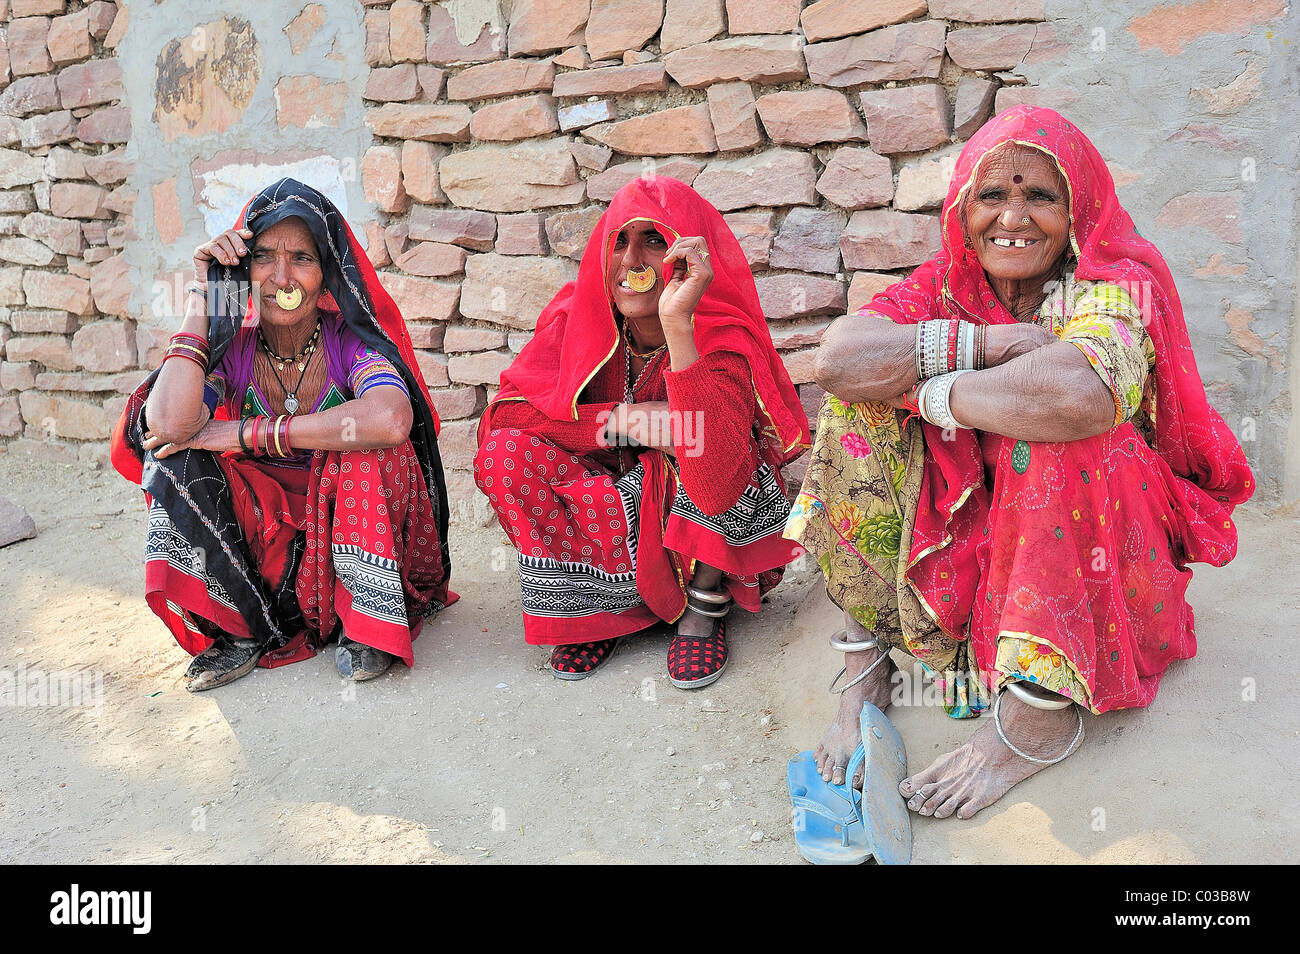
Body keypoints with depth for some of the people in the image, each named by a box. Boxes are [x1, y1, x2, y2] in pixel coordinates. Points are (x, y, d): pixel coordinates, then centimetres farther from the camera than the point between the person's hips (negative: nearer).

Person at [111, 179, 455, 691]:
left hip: (354, 527, -3)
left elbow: (392, 419, -40)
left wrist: (248, 434, -31)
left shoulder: (352, 342, -15)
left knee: (365, 440, -30)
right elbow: (169, 423, -29)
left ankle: (369, 622, -16)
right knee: (172, 451, -15)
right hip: (262, 542, 3)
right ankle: (238, 626, -11)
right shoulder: (230, 346, -7)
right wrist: (203, 297, -20)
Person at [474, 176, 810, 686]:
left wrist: (678, 325, -47)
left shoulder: (724, 341, -26)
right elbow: (501, 412, -18)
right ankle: (607, 606, -5)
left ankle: (704, 606, -9)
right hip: (604, 505, 3)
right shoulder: (579, 315, -12)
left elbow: (716, 487, -42)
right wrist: (624, 421, -29)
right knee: (504, 453, -20)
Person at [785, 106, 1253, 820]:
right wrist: (987, 342, -27)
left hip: (1095, 548, -4)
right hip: (965, 535, 4)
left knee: (1055, 431, -32)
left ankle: (1042, 708, -27)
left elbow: (1080, 394, -41)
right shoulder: (943, 289, -2)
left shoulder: (1116, 288, -14)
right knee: (860, 410, -14)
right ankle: (865, 662, -14)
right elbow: (838, 356, -23)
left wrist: (935, 392, -25)